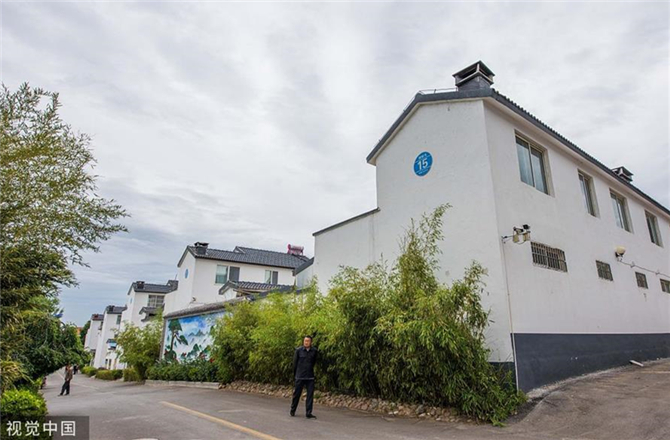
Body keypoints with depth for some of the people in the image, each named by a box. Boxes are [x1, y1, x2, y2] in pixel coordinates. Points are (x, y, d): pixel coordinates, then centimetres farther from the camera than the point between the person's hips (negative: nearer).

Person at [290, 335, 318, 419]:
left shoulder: (314, 351, -2)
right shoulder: (298, 350, -6)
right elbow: (295, 363, 3)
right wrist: (295, 374, 8)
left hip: (310, 377, 1)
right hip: (300, 377, -1)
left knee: (310, 395, 1)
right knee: (297, 394, 9)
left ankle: (309, 413, 10)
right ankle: (292, 410, 28)